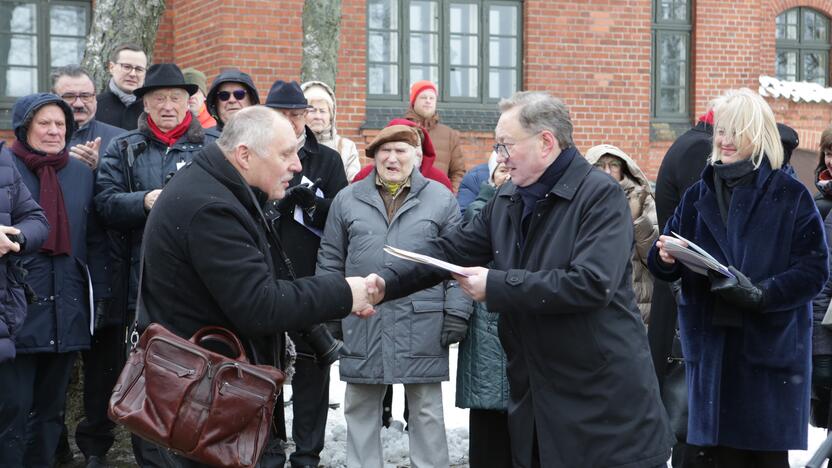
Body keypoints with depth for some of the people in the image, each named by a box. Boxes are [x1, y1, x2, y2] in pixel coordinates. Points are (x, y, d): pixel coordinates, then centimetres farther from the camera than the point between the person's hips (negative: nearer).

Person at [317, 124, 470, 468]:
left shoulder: (441, 198, 4)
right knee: (360, 408, 11)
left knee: (427, 410, 7)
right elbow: (330, 261, 11)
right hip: (362, 322, 2)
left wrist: (457, 312, -5)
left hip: (421, 325, -2)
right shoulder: (347, 199, 8)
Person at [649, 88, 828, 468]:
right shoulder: (698, 196, 11)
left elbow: (814, 270, -7)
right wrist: (665, 258, -11)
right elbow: (665, 266, 13)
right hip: (711, 344, 3)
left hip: (771, 346, -3)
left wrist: (761, 294, -21)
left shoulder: (790, 196, -1)